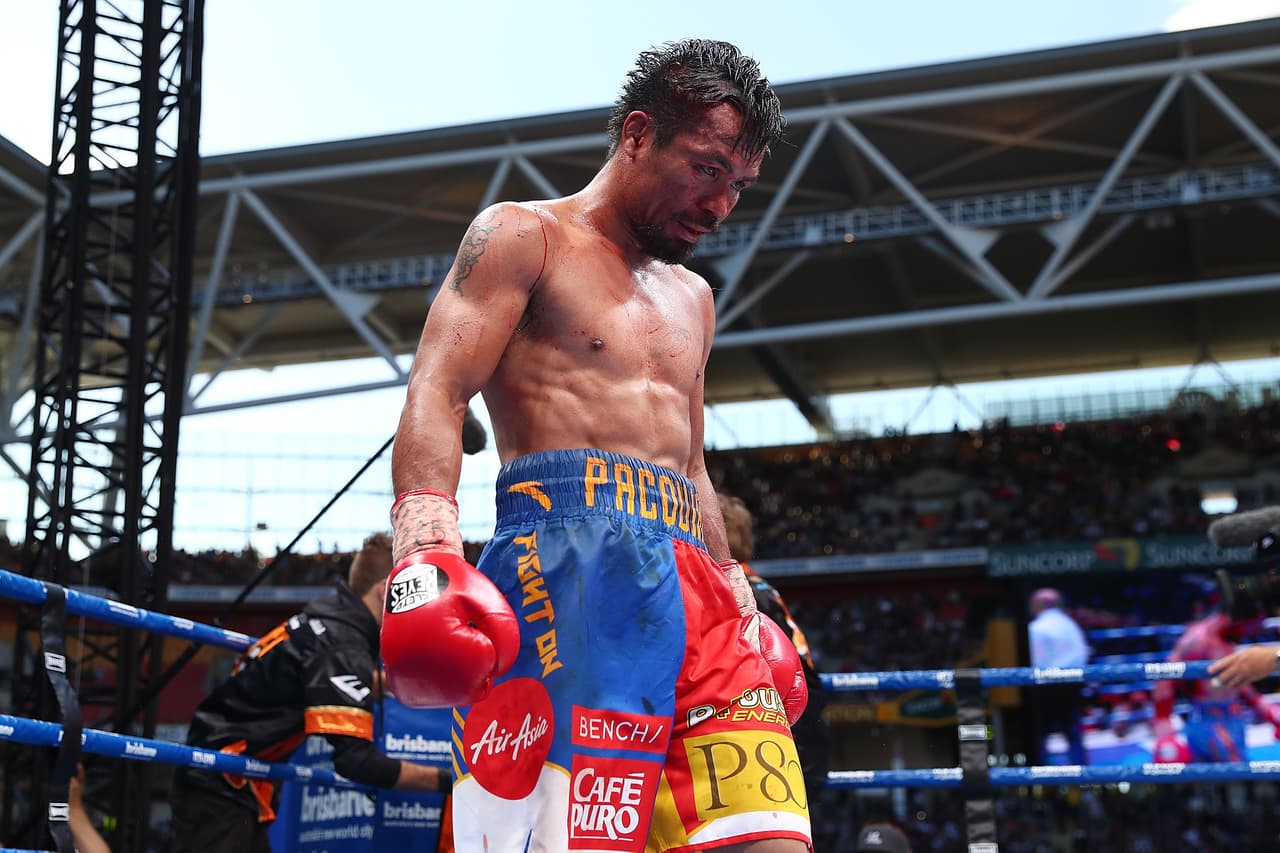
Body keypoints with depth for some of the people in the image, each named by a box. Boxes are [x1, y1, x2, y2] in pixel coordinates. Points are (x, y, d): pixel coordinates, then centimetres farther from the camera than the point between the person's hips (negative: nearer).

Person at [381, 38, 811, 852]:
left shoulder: (692, 299, 30)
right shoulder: (523, 237, 7)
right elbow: (436, 398, -6)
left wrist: (740, 600, 26)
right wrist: (427, 552, -20)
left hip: (693, 590, 7)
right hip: (571, 562, -7)